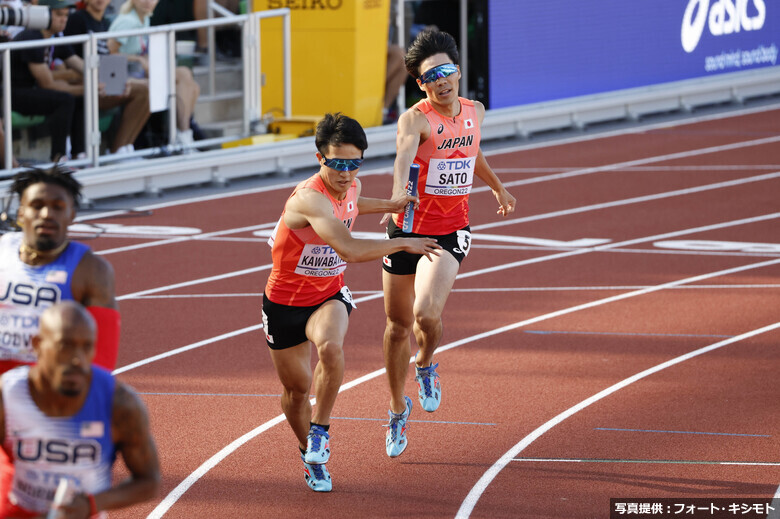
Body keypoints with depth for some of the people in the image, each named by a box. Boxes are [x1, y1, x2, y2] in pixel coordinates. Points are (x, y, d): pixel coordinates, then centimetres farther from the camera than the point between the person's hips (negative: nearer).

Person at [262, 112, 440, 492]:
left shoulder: (351, 187, -6)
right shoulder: (309, 198, -32)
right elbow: (350, 249, -42)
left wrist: (389, 205, 28)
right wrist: (404, 244, -32)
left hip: (329, 296, 4)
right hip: (285, 301, -4)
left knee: (331, 347, -31)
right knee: (296, 387, 10)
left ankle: (320, 431, -12)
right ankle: (310, 453, 39)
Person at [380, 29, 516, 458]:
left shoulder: (474, 112, 1)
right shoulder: (416, 119, -16)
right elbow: (403, 159, -37)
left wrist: (497, 186, 40)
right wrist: (398, 200, -56)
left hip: (451, 232, 2)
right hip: (408, 229, -2)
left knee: (427, 314, -21)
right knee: (398, 325, 10)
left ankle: (426, 366, 14)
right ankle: (398, 407, 33)